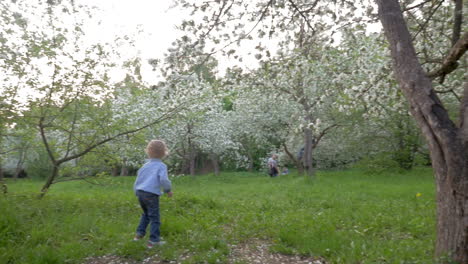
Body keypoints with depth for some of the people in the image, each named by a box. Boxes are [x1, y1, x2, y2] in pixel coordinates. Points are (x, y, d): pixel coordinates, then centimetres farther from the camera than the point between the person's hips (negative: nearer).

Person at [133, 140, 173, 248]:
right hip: (151, 194, -7)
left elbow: (138, 179, 18)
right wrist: (168, 190, -2)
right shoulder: (161, 166, -4)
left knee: (146, 214, 28)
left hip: (140, 192, 7)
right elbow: (163, 179, -18)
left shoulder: (145, 165, 14)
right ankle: (153, 240, 3)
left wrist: (136, 192, 29)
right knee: (154, 217, 2)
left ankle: (139, 233, 28)